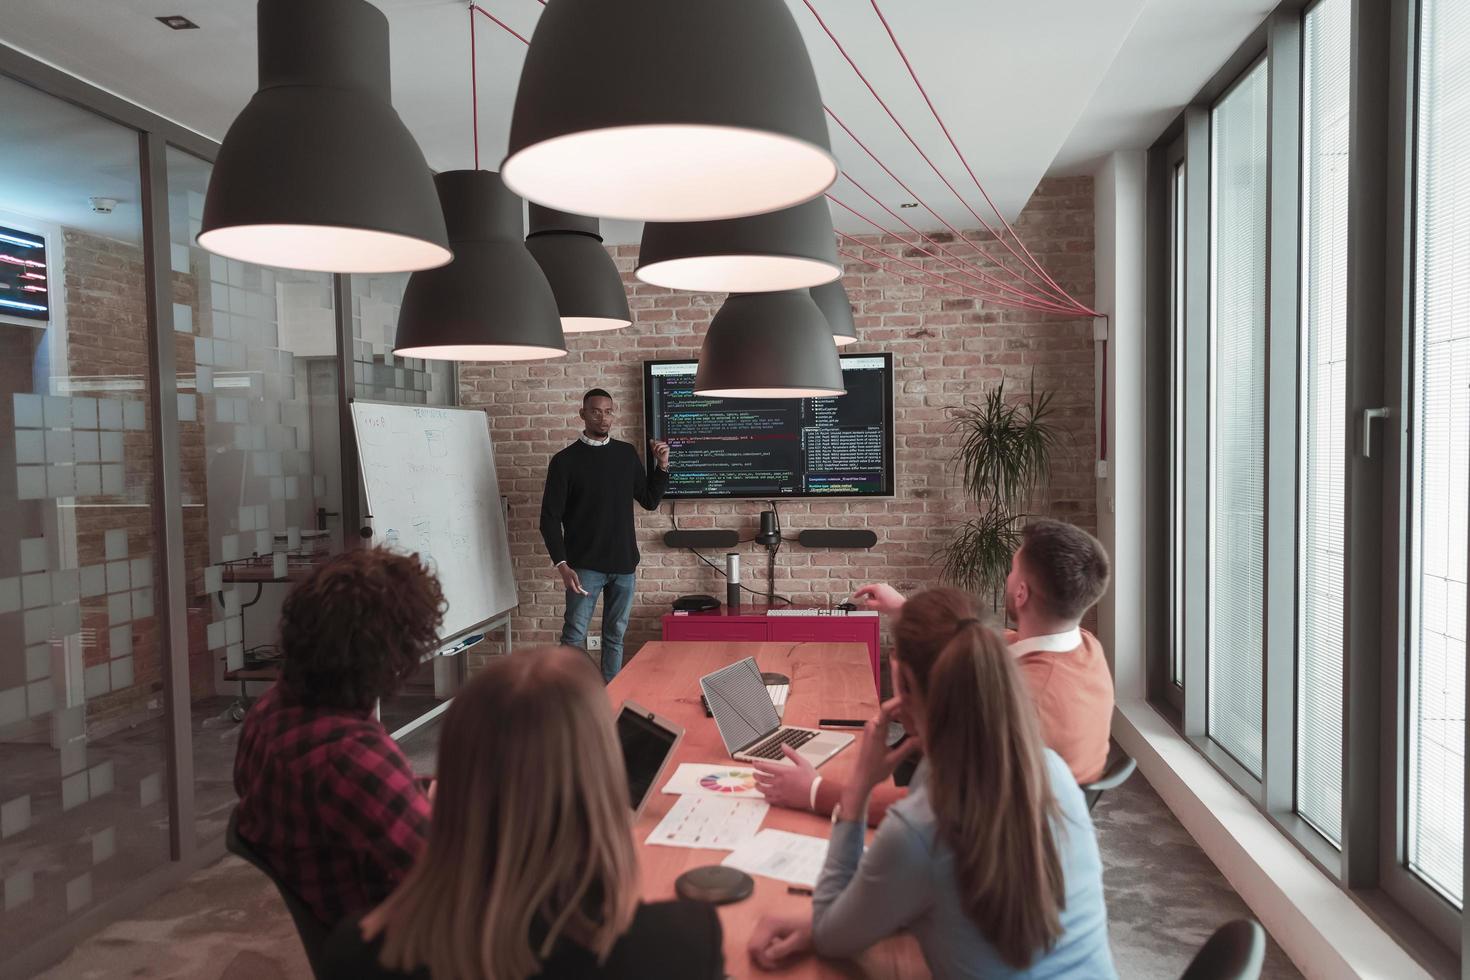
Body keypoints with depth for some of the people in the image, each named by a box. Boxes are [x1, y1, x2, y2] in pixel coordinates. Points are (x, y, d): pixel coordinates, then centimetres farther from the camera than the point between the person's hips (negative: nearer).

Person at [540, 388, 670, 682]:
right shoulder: (565, 460, -3)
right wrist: (561, 564, -14)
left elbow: (650, 501, 13)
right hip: (584, 565, -4)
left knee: (615, 635, 10)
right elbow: (550, 517, -5)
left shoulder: (627, 454, 8)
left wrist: (661, 466, -2)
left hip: (623, 563, 4)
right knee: (574, 635, -5)